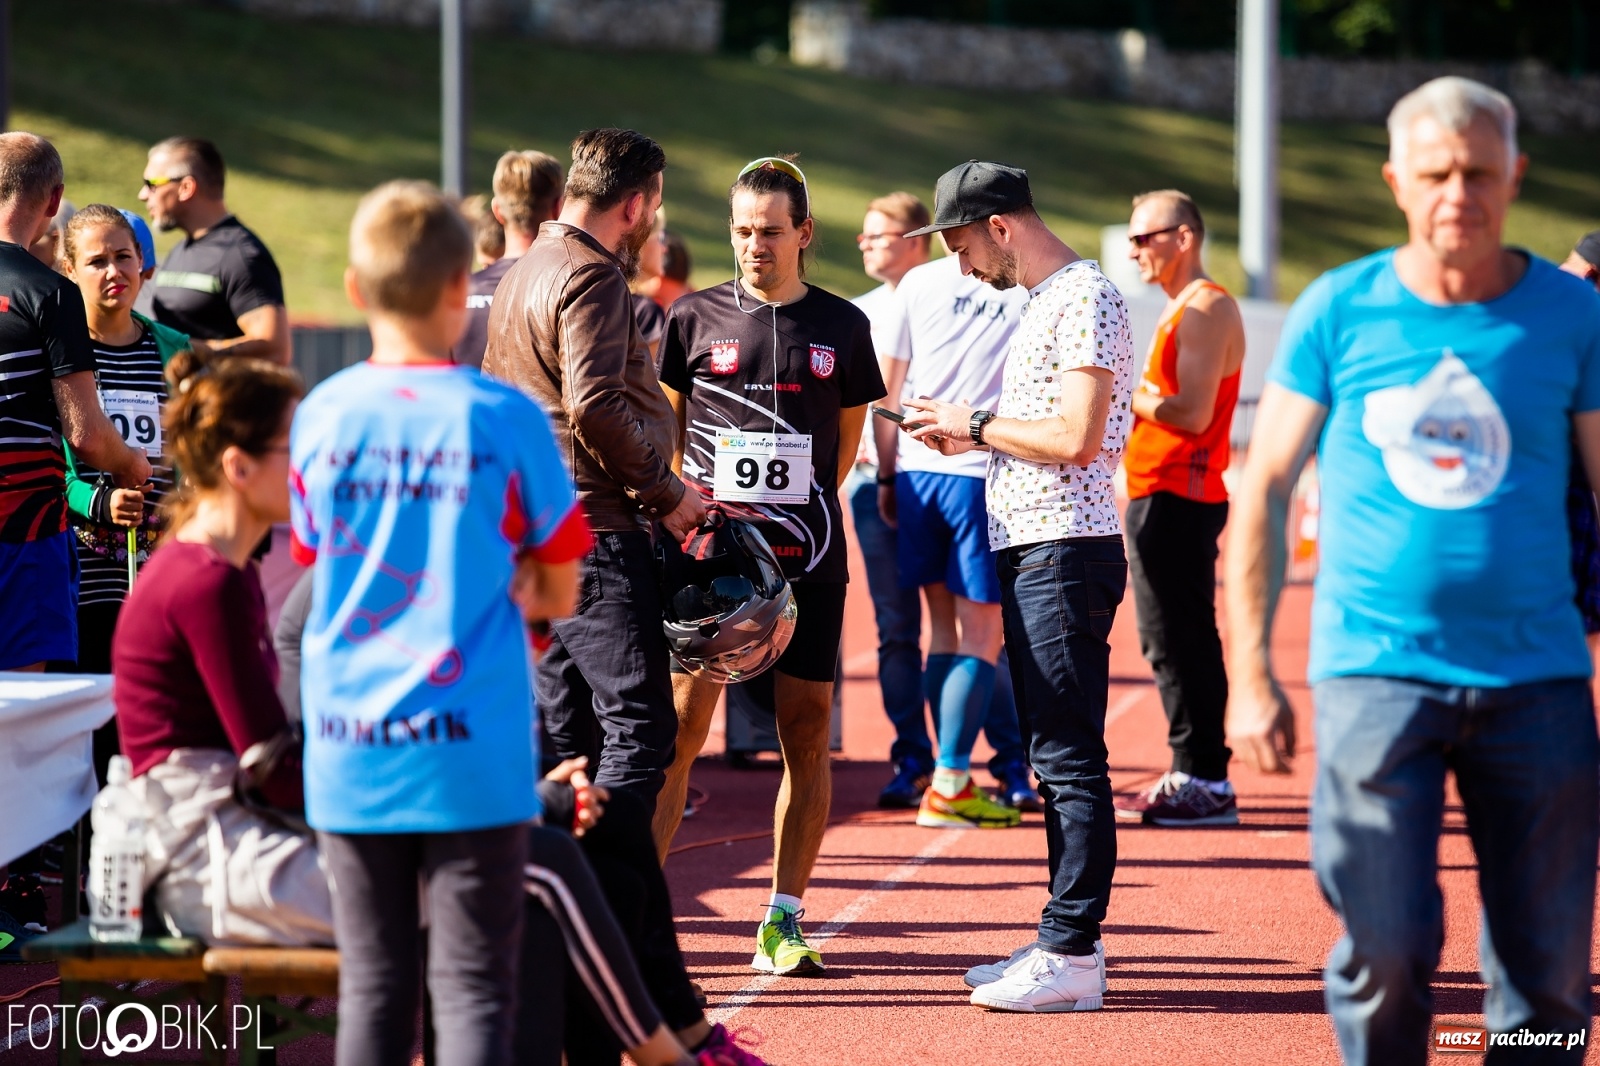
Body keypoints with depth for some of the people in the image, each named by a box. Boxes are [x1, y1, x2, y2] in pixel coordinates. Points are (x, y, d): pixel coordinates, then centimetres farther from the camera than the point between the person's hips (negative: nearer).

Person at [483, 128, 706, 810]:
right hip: (598, 533, -10)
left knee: (561, 735, 12)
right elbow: (597, 407, -23)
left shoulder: (524, 272, 19)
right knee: (640, 731, -11)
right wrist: (668, 494, -12)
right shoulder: (592, 276, -12)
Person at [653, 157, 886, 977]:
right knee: (678, 725, -8)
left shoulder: (841, 327, 7)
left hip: (806, 560, 2)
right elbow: (663, 432, 12)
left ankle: (783, 920, 9)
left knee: (807, 733, 2)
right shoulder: (696, 317, 4)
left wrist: (793, 512, 9)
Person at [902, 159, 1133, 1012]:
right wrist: (966, 438, 13)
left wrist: (979, 424, -9)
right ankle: (1065, 946, 15)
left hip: (1065, 550, -11)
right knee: (1053, 756, 11)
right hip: (1026, 552, 11)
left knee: (1069, 756, -9)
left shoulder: (1085, 297, -11)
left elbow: (1077, 438, -20)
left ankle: (1071, 956, -9)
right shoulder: (1041, 301, 20)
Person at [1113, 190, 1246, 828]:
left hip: (1178, 500, -11)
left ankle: (1204, 784, -10)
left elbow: (1193, 412, -21)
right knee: (1171, 645, 13)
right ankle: (1192, 776, 17)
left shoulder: (1207, 309, -12)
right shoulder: (1181, 310, 21)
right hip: (1161, 496, 11)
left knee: (1182, 643, -11)